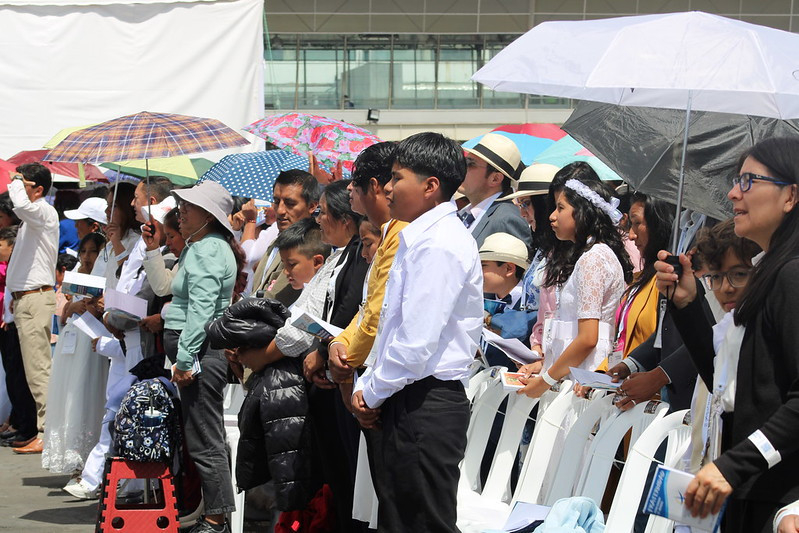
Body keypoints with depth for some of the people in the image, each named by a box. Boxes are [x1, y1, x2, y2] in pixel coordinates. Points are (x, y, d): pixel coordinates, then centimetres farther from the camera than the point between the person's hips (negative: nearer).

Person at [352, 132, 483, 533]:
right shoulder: (420, 238, 17)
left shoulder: (439, 244, -16)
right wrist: (367, 385, 10)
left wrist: (373, 394, -10)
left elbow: (417, 341, -22)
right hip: (406, 403, 10)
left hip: (424, 407, -10)